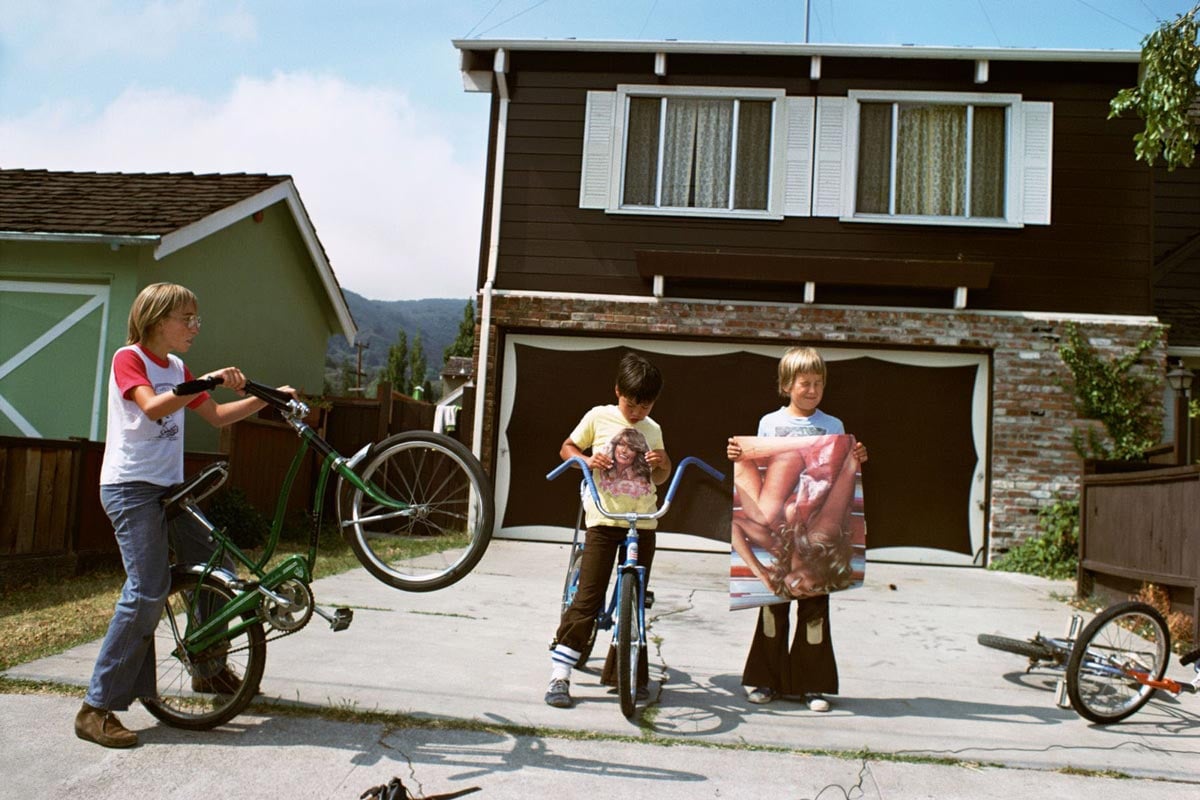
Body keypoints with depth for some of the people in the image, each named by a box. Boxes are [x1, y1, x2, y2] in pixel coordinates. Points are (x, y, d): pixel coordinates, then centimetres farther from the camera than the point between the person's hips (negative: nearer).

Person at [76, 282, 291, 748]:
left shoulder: (177, 369, 16)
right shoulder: (128, 358, -7)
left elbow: (217, 416, 18)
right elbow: (152, 407, -24)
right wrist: (208, 381, -29)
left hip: (168, 486, 8)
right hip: (130, 486, -8)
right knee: (148, 591, -17)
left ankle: (209, 669, 27)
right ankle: (97, 708, -9)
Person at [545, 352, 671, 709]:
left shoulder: (653, 430, 12)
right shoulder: (599, 417, 1)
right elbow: (567, 448, 9)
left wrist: (663, 463, -4)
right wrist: (587, 460, -11)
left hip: (643, 523, 4)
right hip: (604, 519, -4)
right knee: (587, 599, -7)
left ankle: (620, 673, 22)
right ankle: (559, 675, 0)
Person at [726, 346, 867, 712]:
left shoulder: (834, 426, 8)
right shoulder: (770, 423, 6)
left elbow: (840, 476, 9)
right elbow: (757, 473, 8)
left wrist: (857, 461, -10)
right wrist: (738, 456, -10)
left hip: (817, 526, 0)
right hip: (775, 521, 0)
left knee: (815, 604, 3)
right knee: (774, 599, 6)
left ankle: (813, 684, 13)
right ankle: (767, 679, 18)